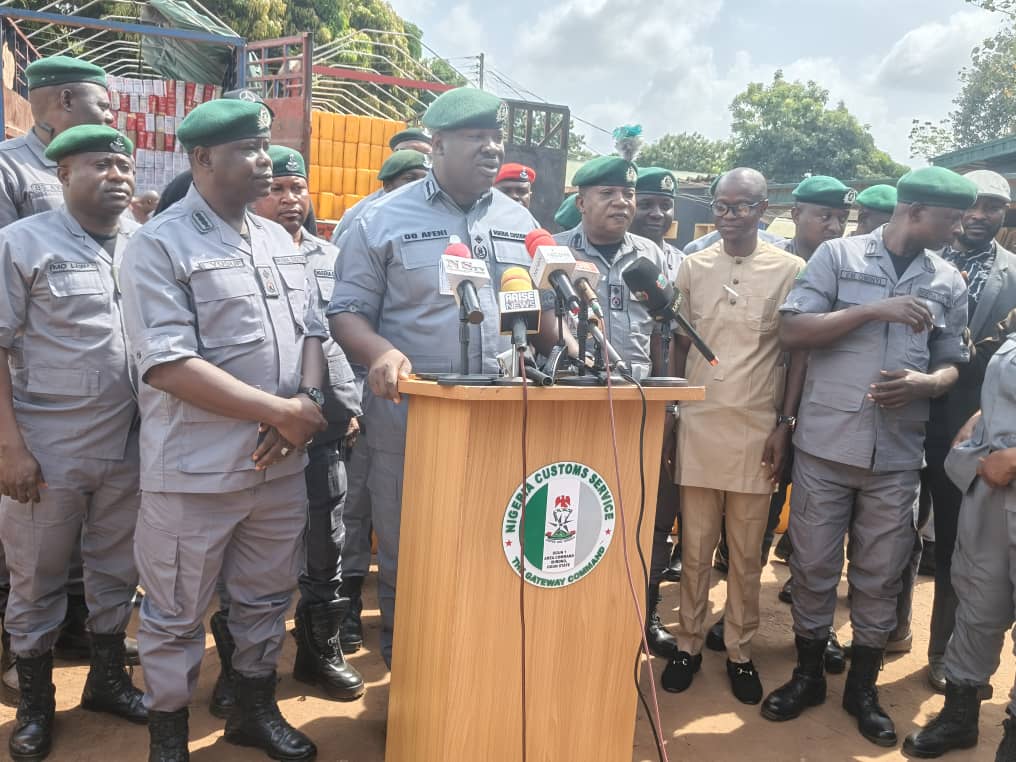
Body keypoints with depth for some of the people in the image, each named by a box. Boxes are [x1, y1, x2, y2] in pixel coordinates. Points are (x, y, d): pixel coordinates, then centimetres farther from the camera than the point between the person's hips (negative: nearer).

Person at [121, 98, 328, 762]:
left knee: (268, 598, 19)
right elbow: (167, 365, -19)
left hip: (281, 461, 6)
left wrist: (307, 403, -6)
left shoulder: (280, 241, 11)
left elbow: (311, 330, 14)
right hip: (197, 468, -6)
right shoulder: (160, 246, -10)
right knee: (176, 614, 9)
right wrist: (279, 411, -18)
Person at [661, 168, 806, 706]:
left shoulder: (790, 269, -1)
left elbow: (798, 353, 1)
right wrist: (669, 411, 5)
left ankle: (740, 650, 22)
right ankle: (689, 643, 21)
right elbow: (680, 344, 10)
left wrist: (785, 425, -4)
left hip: (757, 429, -1)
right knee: (695, 547, 7)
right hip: (698, 424, 2)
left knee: (747, 552, 8)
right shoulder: (693, 267, 5)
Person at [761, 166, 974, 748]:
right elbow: (792, 332, -9)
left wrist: (924, 383, -11)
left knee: (881, 575, 10)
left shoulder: (948, 283, 9)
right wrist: (874, 310, -16)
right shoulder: (838, 255, -1)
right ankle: (809, 676, 27)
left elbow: (952, 366, 12)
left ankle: (864, 687, 28)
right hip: (826, 443, -2)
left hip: (897, 454, 3)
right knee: (814, 566, 8)